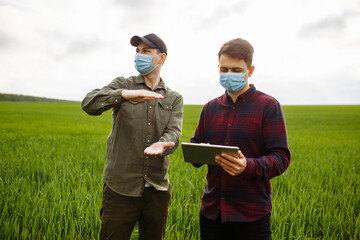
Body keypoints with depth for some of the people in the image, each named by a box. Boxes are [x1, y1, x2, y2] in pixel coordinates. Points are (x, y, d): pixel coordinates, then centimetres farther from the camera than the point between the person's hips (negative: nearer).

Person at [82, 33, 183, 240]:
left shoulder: (174, 99, 8)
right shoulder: (122, 85, 4)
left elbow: (174, 133, -7)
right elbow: (89, 105, -13)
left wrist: (161, 145, -31)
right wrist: (124, 94, -31)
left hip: (157, 189, 2)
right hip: (121, 187, -2)